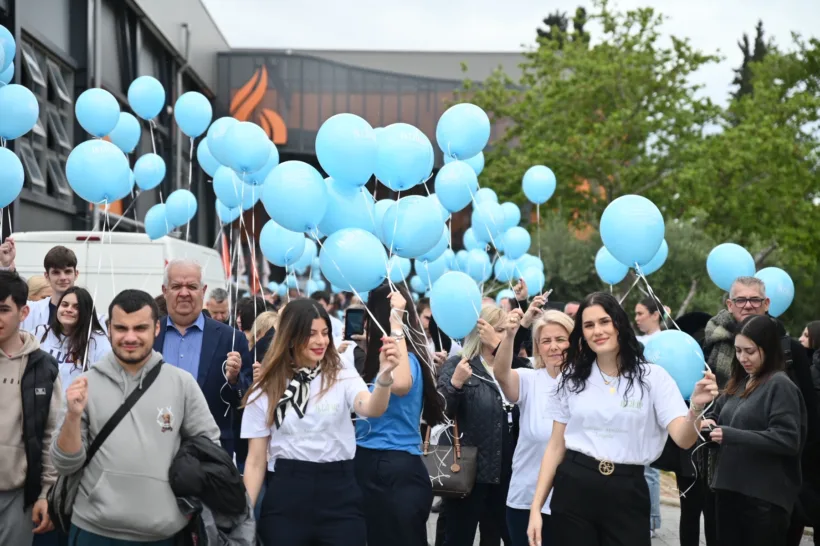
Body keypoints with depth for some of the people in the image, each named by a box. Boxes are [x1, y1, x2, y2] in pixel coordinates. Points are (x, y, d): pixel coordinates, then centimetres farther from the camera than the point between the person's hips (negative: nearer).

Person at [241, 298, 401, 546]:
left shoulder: (343, 377, 2)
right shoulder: (265, 391, 4)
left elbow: (371, 409, -20)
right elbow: (256, 461, 5)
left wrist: (384, 374, -39)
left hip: (339, 495, 0)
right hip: (286, 499, 1)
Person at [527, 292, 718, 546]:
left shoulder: (653, 376, -2)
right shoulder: (571, 377, 5)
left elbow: (683, 439, -11)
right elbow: (556, 446, 8)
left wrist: (696, 408, -33)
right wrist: (536, 507, 2)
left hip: (627, 493, -1)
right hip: (574, 488, 2)